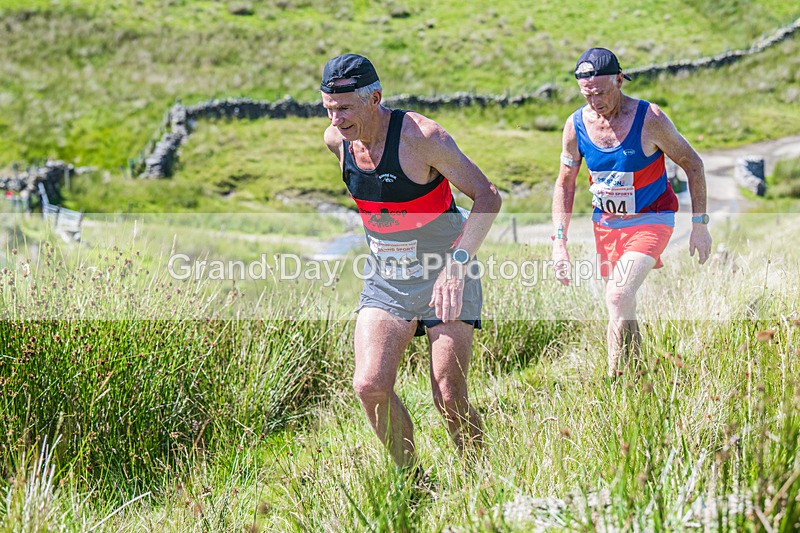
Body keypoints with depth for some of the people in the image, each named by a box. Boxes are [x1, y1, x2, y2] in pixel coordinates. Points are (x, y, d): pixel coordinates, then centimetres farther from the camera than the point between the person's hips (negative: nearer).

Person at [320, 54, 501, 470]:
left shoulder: (421, 136, -21)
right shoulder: (336, 140, -3)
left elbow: (488, 197, -21)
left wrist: (457, 264, -32)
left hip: (445, 277, -5)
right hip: (385, 280, 5)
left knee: (449, 399, -7)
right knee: (370, 386, -13)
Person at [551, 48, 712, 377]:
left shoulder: (649, 119, -20)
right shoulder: (576, 125, -9)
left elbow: (692, 164, -8)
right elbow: (565, 184, 3)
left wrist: (700, 224, -9)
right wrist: (559, 242, -4)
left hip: (651, 219, -5)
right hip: (606, 223, 5)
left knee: (618, 297, -23)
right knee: (623, 311, 10)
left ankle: (616, 381, -16)